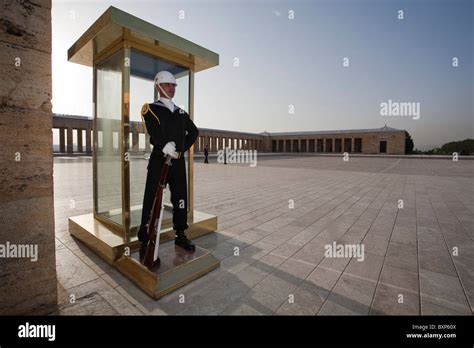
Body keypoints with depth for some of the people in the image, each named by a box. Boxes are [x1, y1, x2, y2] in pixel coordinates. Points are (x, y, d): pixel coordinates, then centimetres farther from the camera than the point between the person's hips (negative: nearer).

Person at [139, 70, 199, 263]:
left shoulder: (181, 112, 19)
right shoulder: (151, 108, 3)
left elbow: (193, 131, 19)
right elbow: (153, 130, -13)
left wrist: (182, 147, 7)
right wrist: (165, 146, -26)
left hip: (178, 161, 6)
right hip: (159, 160, -5)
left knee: (180, 199, 10)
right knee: (152, 202, -4)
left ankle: (180, 236, 26)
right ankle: (145, 244, 8)